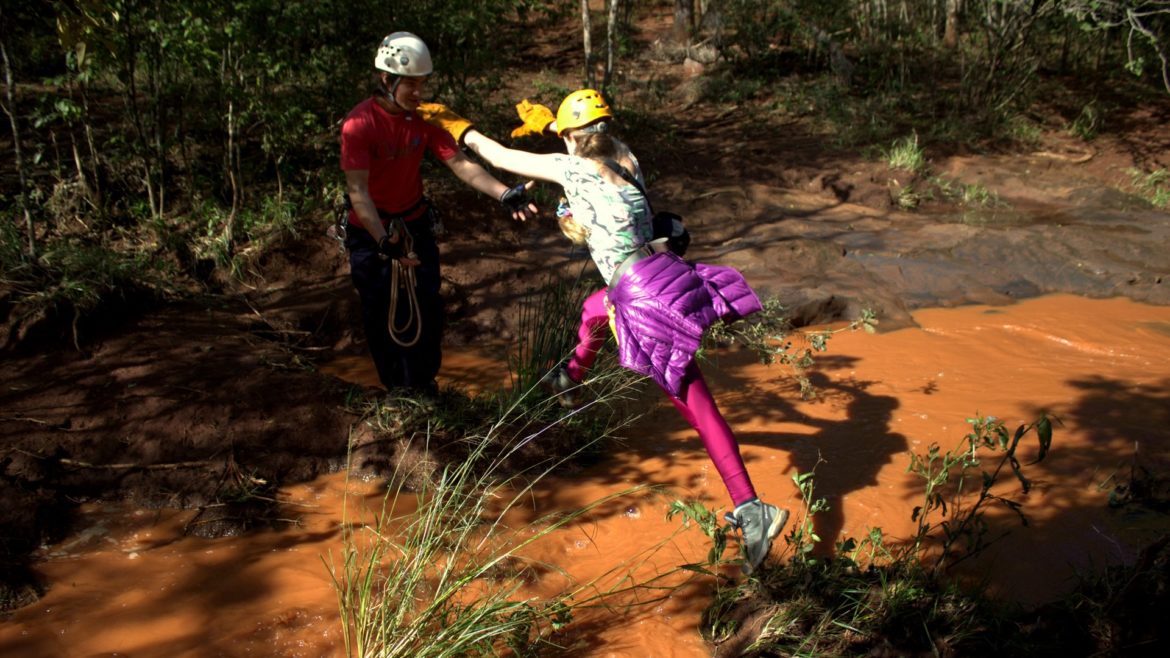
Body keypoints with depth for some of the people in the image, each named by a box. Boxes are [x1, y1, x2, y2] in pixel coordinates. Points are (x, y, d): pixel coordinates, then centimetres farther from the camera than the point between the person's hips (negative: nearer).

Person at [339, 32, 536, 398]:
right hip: (370, 230, -4)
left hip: (414, 223, 4)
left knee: (428, 308, 4)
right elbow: (357, 190, -28)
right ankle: (396, 388, 24)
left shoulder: (423, 118, -8)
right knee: (381, 314, 4)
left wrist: (504, 194, -29)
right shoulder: (359, 123, -23)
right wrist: (385, 242, -37)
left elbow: (460, 164, -14)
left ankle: (423, 383, 24)